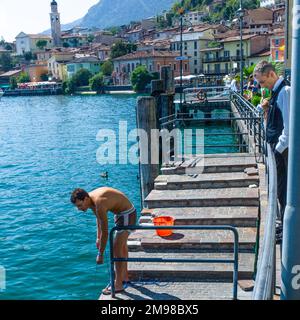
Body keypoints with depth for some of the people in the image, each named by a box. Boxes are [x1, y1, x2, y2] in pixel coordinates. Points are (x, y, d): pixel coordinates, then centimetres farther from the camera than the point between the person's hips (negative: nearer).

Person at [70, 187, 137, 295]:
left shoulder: (99, 204, -33)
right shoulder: (91, 199, -7)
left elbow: (105, 233, -28)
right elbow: (99, 218, 10)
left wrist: (100, 255, -20)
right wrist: (98, 238, 5)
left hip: (127, 215, -10)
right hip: (120, 213, 10)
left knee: (116, 248, -11)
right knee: (122, 245, 21)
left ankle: (118, 285, -4)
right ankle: (125, 277, 37)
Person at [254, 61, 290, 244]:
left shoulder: (285, 91, -17)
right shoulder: (277, 91, 12)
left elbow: (289, 124, -21)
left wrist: (279, 147, -17)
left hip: (284, 149, -9)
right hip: (278, 147, 9)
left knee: (284, 189, -1)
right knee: (281, 189, 17)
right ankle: (284, 223, 30)